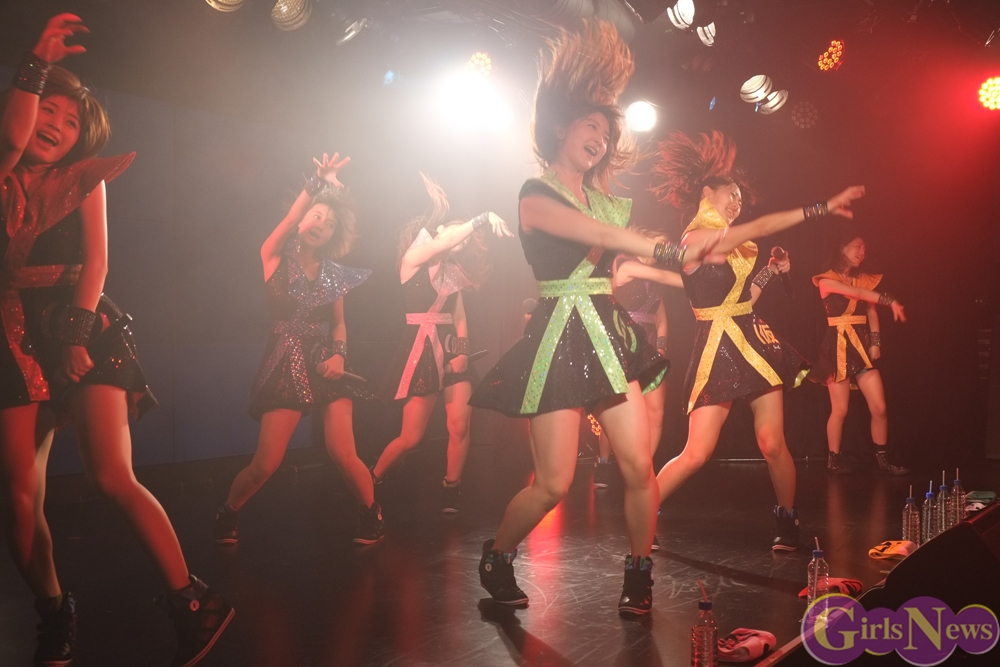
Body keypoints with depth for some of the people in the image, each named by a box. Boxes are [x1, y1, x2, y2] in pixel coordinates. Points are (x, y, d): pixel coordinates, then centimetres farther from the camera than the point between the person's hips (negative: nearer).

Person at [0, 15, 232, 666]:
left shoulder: (85, 179, 12)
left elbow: (98, 258, 2)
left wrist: (77, 331, -9)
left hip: (84, 330, -2)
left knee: (113, 477, -15)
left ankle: (193, 602, -11)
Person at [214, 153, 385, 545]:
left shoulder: (332, 274, 10)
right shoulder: (276, 258, -1)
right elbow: (288, 221, -19)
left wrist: (339, 354, -4)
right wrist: (316, 185, -31)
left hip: (326, 365, 2)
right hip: (286, 366, -2)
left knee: (342, 453, -12)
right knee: (266, 464, -6)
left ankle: (371, 513, 13)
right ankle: (227, 516, 21)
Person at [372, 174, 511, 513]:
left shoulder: (451, 270, 15)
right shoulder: (413, 259, -4)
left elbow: (459, 314, 10)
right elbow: (447, 238, -23)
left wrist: (463, 349, -3)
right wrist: (482, 219, -28)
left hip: (452, 349, 6)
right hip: (421, 349, -6)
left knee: (460, 426, -7)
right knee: (412, 436, -2)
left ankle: (451, 490, 7)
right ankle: (371, 479, 20)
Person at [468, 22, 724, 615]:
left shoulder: (605, 199, 16)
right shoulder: (537, 195, -6)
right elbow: (601, 236, -19)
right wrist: (672, 250, -28)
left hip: (608, 336, 6)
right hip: (558, 338, -6)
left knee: (639, 466, -4)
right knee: (554, 483, -5)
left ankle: (640, 573, 16)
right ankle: (497, 558, 21)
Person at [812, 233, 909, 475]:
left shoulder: (864, 279, 14)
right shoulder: (827, 280, -2)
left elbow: (872, 311, 10)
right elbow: (856, 293, -15)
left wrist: (875, 342, -3)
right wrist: (891, 301, -21)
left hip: (862, 345, 4)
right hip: (837, 346, -4)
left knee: (879, 407, -3)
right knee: (840, 409, -3)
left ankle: (883, 460, 8)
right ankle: (834, 459, 13)